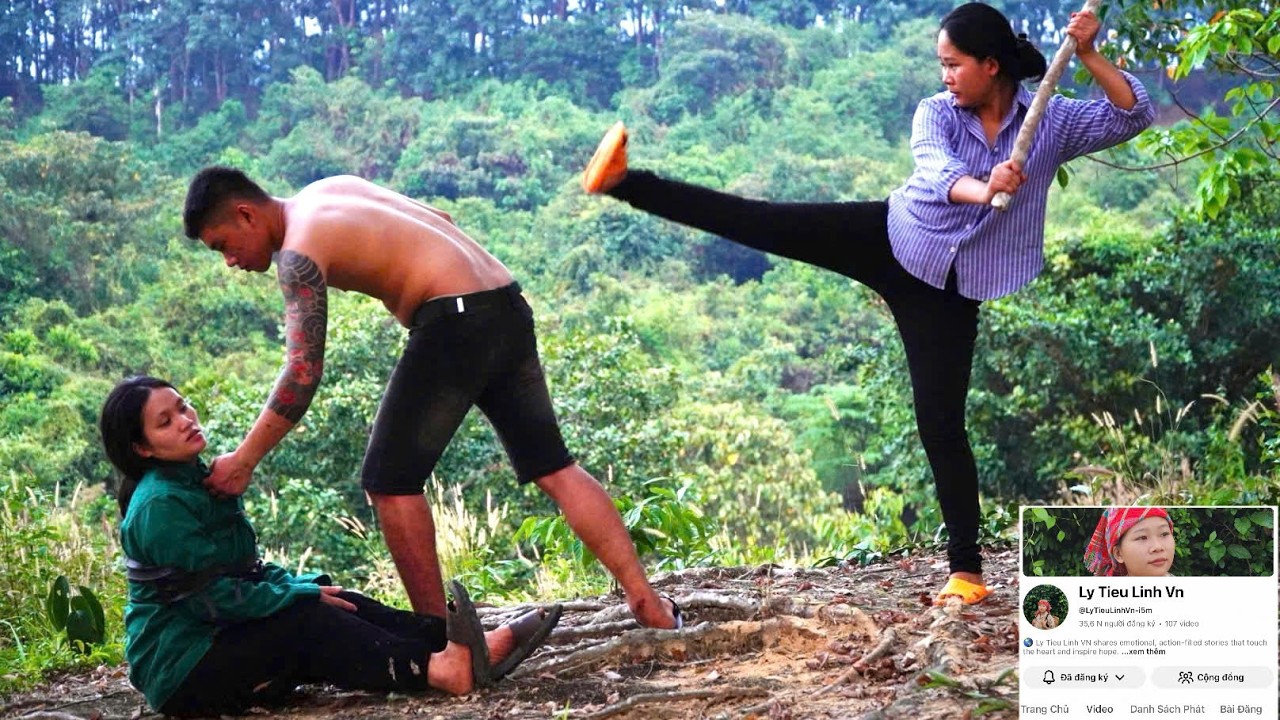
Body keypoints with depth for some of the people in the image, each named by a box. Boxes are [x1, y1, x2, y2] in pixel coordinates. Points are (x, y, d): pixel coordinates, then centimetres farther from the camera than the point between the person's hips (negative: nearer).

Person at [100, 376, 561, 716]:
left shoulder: (202, 483, 13)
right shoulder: (159, 506, -18)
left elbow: (247, 569, 18)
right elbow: (214, 597, -21)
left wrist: (310, 584, -1)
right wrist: (305, 593, -13)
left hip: (222, 637, 9)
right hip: (180, 671, -8)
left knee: (340, 605, -9)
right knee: (307, 621, -25)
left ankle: (471, 650, -23)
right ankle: (438, 669, -40)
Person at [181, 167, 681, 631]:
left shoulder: (299, 249, -8)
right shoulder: (331, 190, 19)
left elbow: (303, 373, -15)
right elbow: (440, 223, 27)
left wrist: (244, 459, -10)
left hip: (456, 321, -9)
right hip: (507, 308, 9)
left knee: (390, 481, 0)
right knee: (553, 468, 12)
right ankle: (647, 602, 10)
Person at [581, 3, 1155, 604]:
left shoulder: (1052, 119, -5)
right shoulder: (935, 113, -6)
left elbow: (1134, 117, -12)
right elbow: (936, 173, -27)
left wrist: (1088, 56, -25)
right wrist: (983, 188, -49)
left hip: (949, 288, -1)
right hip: (890, 238, 1)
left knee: (941, 423, -5)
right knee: (764, 222, -14)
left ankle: (965, 569, 3)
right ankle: (626, 182, -16)